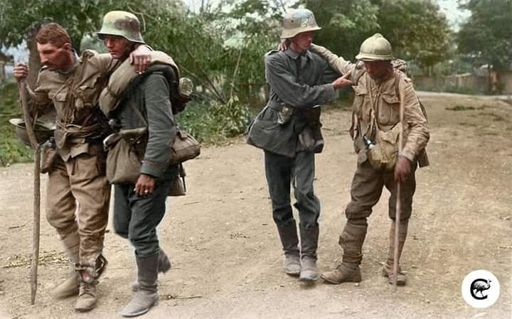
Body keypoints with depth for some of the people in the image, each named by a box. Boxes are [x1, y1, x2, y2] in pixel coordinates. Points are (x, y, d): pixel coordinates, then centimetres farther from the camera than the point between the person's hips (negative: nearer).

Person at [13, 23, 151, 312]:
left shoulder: (97, 64, -13)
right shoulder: (46, 78, 3)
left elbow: (132, 52, -5)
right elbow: (35, 110, 19)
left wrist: (142, 50, -28)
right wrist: (23, 85, 2)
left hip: (90, 155, -6)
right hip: (62, 153, 7)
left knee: (90, 222, 0)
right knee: (57, 214, 15)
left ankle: (88, 283, 15)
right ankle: (86, 265, 33)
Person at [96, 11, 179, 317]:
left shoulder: (151, 77, -19)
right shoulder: (116, 73, 8)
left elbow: (163, 128, -25)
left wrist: (150, 171, -27)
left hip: (152, 167, -8)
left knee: (140, 230, -3)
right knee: (123, 226, 18)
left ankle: (147, 291, 16)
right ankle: (157, 259, 43)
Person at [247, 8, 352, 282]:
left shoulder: (316, 62, 4)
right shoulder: (275, 62, -10)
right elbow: (298, 96, -18)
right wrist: (332, 87, -12)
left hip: (303, 137, 2)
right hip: (276, 136, -1)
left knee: (305, 195, -14)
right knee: (280, 200, 6)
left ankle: (308, 257, -7)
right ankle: (290, 253, 22)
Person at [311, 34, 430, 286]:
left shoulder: (402, 86, -16)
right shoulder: (360, 75, -1)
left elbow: (420, 127, -20)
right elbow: (341, 64, 23)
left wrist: (406, 156, -34)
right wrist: (312, 47, 21)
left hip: (399, 160, -4)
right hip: (370, 159, 4)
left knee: (400, 214, 7)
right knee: (356, 211, 3)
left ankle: (392, 266, 20)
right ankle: (350, 266, 11)